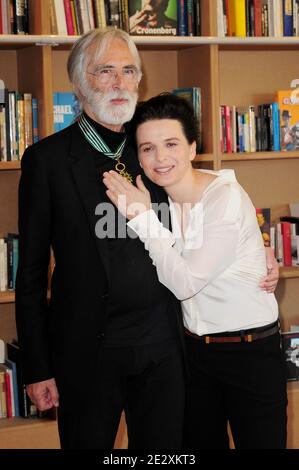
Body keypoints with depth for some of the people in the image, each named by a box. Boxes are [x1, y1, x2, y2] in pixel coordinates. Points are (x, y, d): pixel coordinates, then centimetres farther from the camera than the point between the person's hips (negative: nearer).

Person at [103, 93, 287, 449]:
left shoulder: (227, 198, -20)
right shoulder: (160, 198, 0)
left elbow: (186, 282, -22)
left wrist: (142, 217, -19)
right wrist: (140, 215, -8)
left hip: (251, 351, -6)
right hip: (194, 349, 6)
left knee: (258, 442, 5)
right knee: (199, 445, 15)